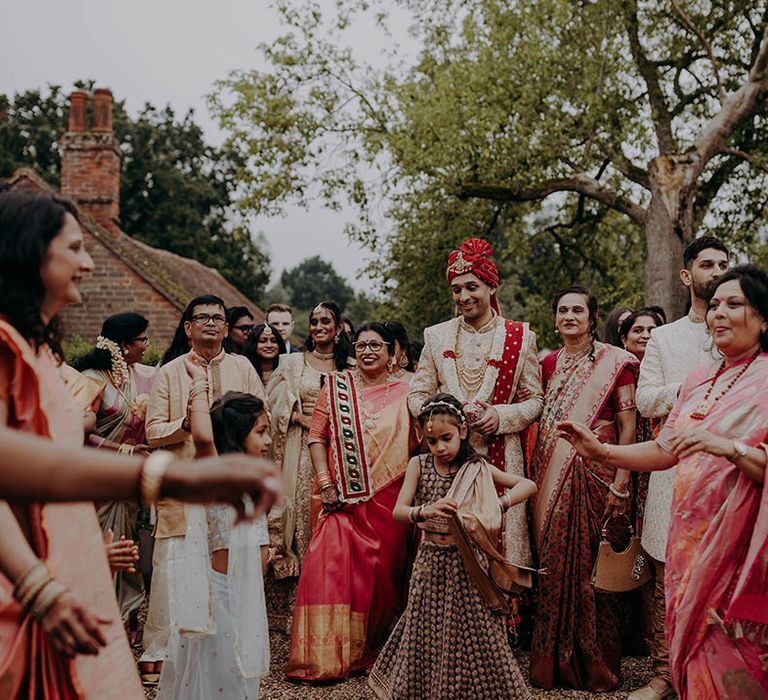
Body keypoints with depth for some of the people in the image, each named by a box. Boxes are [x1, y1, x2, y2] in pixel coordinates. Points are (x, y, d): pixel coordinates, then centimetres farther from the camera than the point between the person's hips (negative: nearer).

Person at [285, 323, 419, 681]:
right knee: (331, 567, -7)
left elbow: (419, 443, 3)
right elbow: (316, 435, 3)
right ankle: (326, 656, 3)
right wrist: (325, 482, -6)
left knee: (383, 572, 6)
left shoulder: (404, 393, 5)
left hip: (388, 500, 0)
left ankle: (373, 650, 24)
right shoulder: (336, 386, 6)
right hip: (343, 499, 0)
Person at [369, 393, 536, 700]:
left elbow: (528, 485, -7)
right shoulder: (419, 465, -2)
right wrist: (424, 511, -34)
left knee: (469, 632, 4)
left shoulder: (476, 468, -4)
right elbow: (398, 512, -12)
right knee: (428, 634, 8)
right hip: (430, 560, 1)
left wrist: (498, 506, -24)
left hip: (466, 560, -1)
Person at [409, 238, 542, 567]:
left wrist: (501, 416, -13)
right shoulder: (437, 336, 10)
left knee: (501, 534, -2)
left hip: (500, 456, -1)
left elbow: (533, 400, 6)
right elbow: (417, 395, 9)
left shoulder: (519, 337, 5)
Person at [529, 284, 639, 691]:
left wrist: (620, 483, -13)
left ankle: (595, 664, 14)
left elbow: (628, 427, -6)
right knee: (553, 563, 7)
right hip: (552, 475, 4)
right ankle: (552, 660, 20)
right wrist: (537, 473, 5)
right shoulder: (548, 363, 11)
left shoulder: (615, 362, -3)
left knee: (592, 566, 0)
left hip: (595, 474, -4)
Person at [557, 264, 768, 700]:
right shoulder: (699, 379, 12)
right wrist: (601, 451, 4)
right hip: (690, 536, 7)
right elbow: (667, 450, 13)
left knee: (731, 665, 0)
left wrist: (728, 447, -32)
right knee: (692, 651, 14)